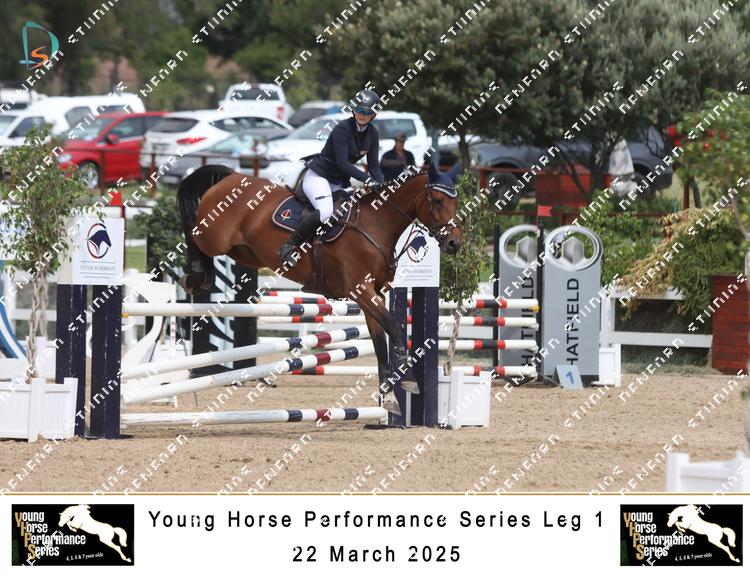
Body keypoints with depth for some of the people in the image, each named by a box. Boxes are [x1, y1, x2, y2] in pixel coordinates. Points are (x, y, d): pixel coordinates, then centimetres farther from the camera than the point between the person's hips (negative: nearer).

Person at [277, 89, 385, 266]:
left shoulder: (372, 133, 1)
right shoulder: (343, 128, -21)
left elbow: (373, 165, 4)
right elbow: (342, 163, -28)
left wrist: (382, 185, -14)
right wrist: (367, 179, -35)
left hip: (339, 181, 8)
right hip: (318, 176, -8)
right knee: (325, 212, -33)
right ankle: (288, 247, -24)